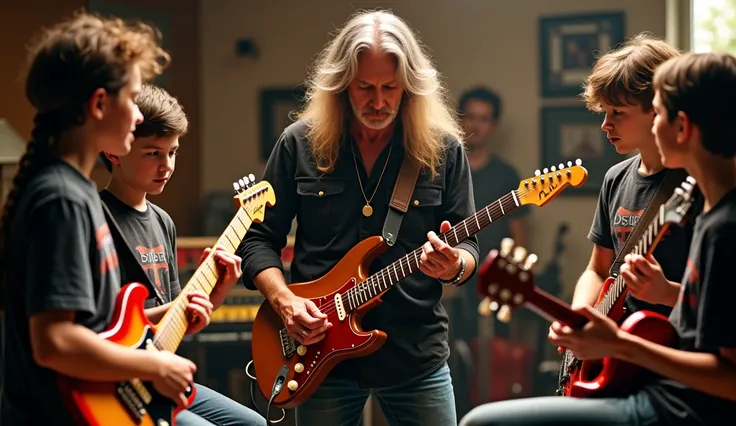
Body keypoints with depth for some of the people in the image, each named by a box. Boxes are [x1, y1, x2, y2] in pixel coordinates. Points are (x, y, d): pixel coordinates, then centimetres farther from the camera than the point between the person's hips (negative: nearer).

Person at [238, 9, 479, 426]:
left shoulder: (444, 149, -1)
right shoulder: (301, 144, -2)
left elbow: (467, 245, 1)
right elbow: (258, 238, 3)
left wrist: (454, 266, -21)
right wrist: (284, 299, -13)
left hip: (418, 358, 0)